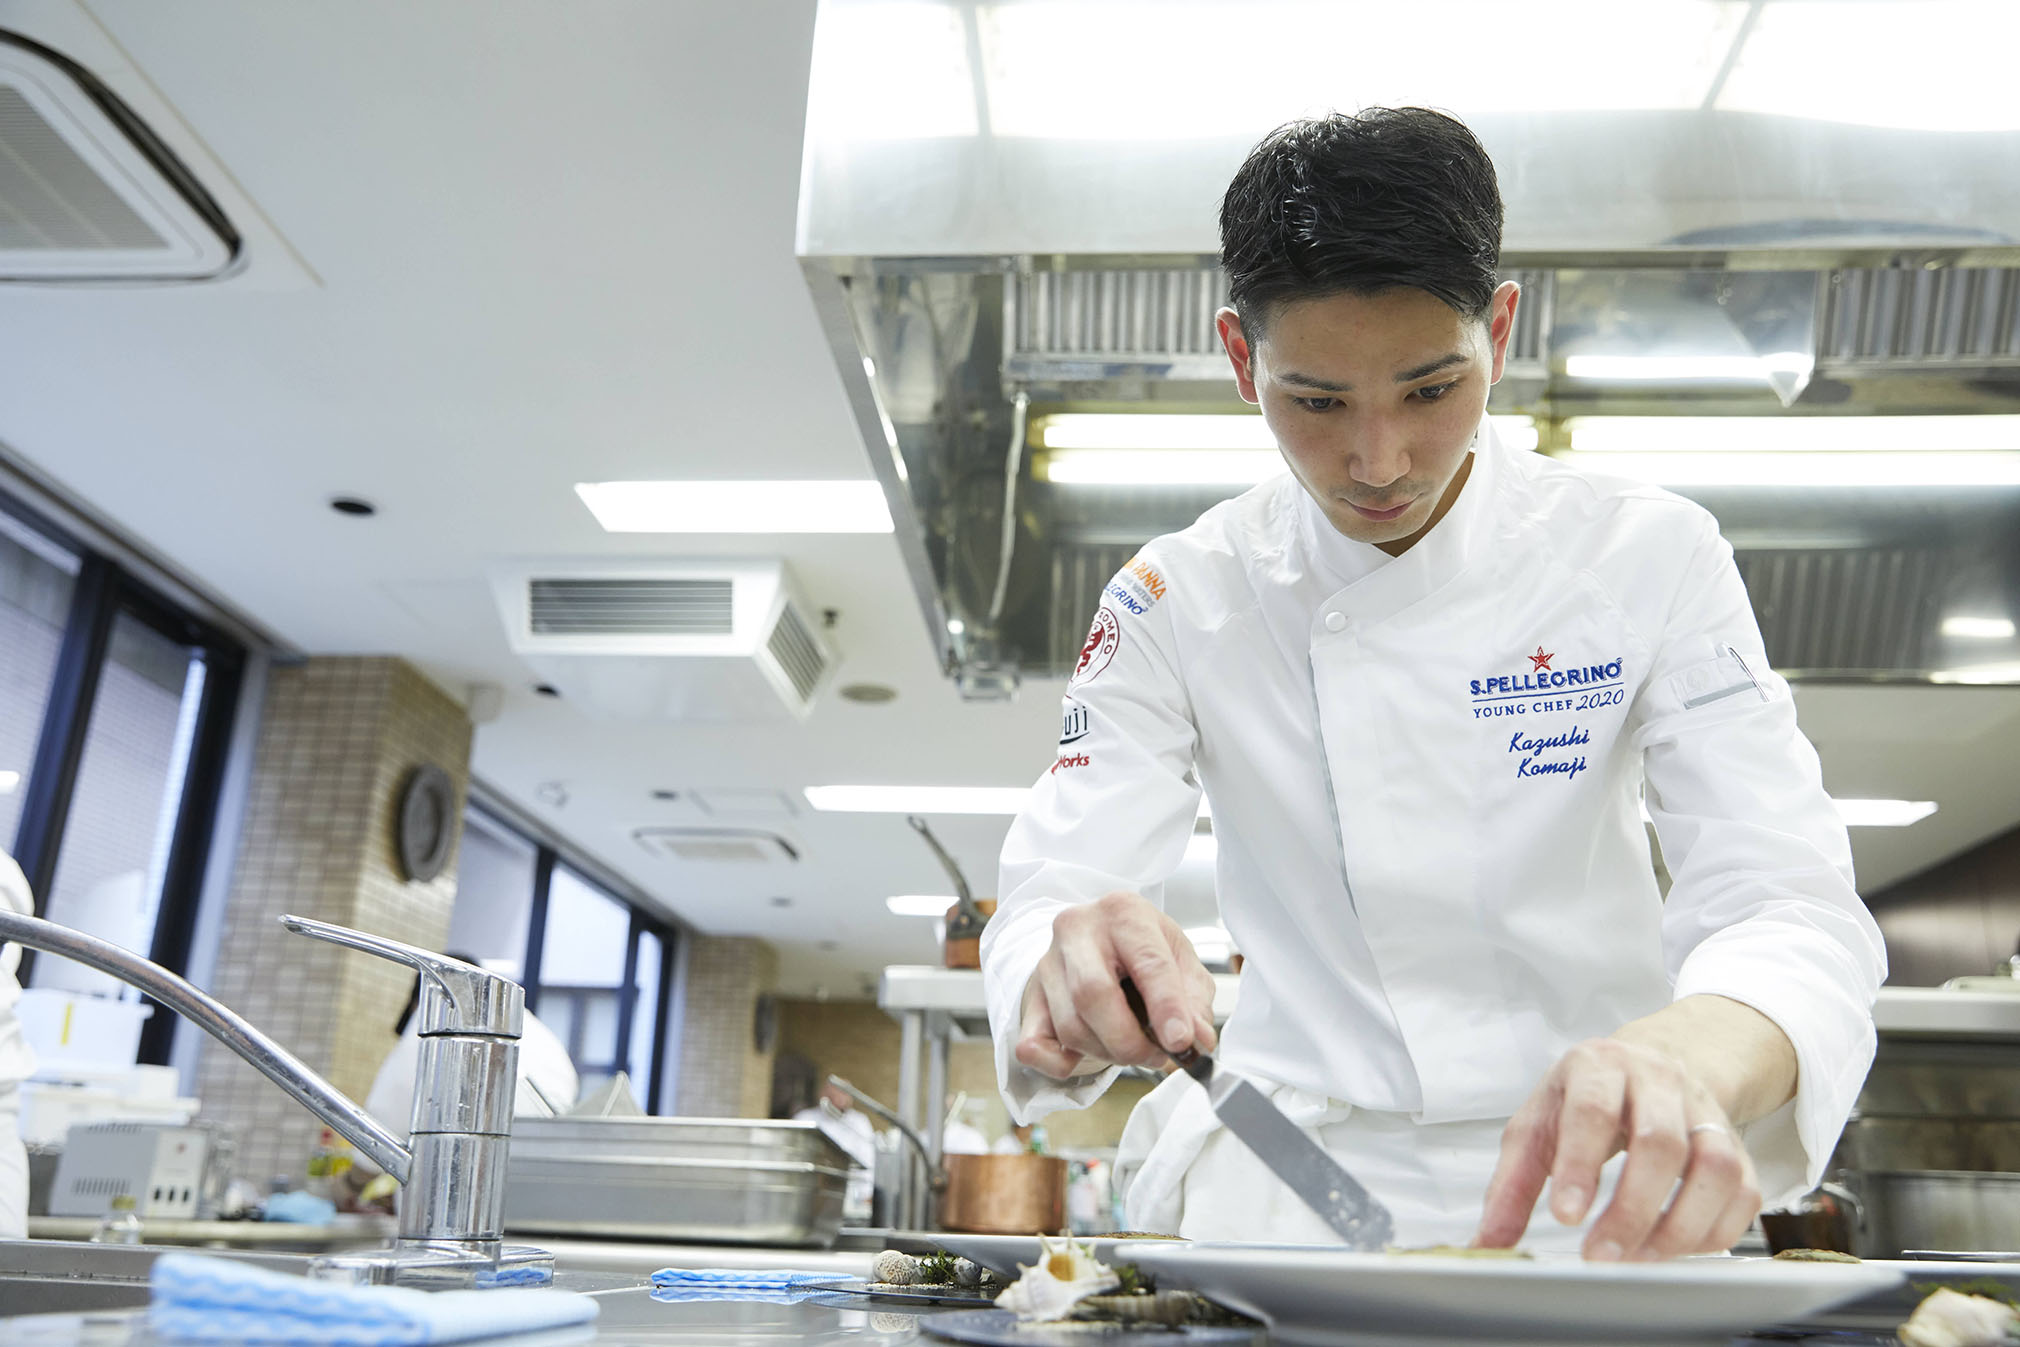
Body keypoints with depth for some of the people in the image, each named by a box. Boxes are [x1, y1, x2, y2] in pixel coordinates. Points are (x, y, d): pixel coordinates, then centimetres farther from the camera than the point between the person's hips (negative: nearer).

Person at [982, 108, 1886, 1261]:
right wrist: (1073, 988, -35)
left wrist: (1692, 1060, -37)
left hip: (1591, 1194, 3)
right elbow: (1045, 910, -9)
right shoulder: (1179, 602, -4)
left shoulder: (1649, 559, -6)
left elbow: (1793, 910, -14)